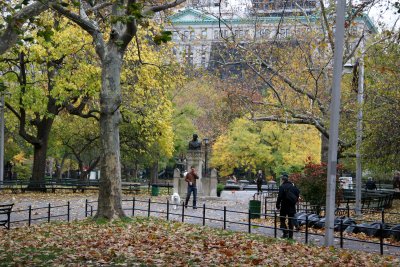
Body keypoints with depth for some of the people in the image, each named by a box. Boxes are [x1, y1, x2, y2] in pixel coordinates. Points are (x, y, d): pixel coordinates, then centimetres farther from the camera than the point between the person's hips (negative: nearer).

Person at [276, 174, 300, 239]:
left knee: (282, 220, 8)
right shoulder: (293, 186, 5)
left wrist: (278, 206, -7)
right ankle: (290, 235, 10)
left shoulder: (282, 187, -12)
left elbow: (279, 197, -14)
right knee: (291, 221, 10)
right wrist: (294, 201, 15)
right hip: (292, 207, 5)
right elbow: (298, 194, 8)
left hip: (284, 206, -5)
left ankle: (285, 233, -8)